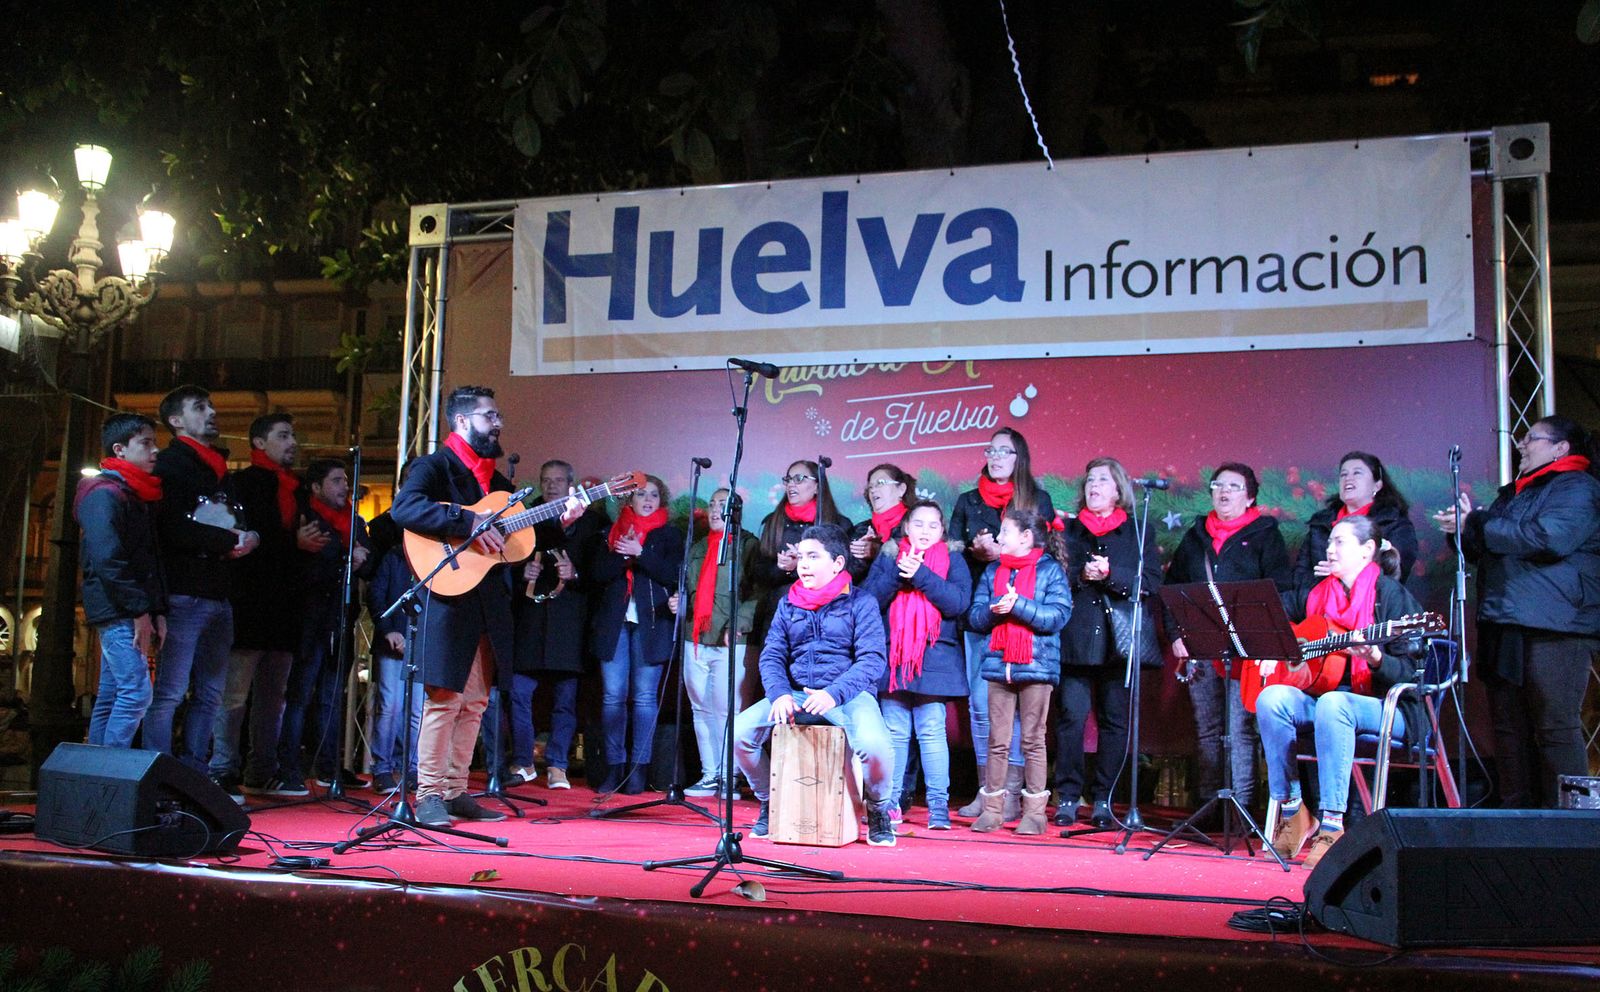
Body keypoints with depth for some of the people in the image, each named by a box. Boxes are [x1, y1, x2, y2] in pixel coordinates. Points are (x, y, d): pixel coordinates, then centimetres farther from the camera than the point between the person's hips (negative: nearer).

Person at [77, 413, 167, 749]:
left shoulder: (140, 495, 19)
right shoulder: (105, 493, -10)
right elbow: (107, 560, -19)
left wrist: (158, 612, 9)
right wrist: (140, 611, -17)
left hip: (130, 615, 9)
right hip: (116, 611, -9)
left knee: (110, 697, 10)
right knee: (136, 693, -14)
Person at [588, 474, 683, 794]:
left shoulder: (670, 535, 10)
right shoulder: (615, 532, 16)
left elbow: (673, 575, -4)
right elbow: (599, 573, 5)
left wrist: (640, 553, -13)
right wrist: (620, 552, -11)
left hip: (651, 624, -2)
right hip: (614, 621, 2)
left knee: (644, 696, -5)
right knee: (613, 695, -2)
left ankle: (639, 768, -1)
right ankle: (614, 768, 3)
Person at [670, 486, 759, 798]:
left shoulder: (748, 545, 0)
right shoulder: (697, 548, 20)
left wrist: (737, 625, -18)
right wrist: (679, 601, 8)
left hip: (729, 641, -6)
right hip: (695, 638, 6)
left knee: (726, 709, -8)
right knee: (701, 710, 7)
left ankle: (728, 778, 0)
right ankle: (709, 775, 14)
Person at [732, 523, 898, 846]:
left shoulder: (860, 602, 2)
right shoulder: (788, 604, 15)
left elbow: (872, 659, -10)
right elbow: (771, 655, 7)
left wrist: (834, 694, -26)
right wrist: (779, 694, -15)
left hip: (848, 695, -4)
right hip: (795, 693, 4)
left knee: (874, 744, -35)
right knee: (740, 732, -19)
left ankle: (878, 810, -1)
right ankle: (769, 803, 8)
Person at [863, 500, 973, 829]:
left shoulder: (952, 561, 8)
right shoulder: (889, 557, 13)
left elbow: (959, 602, -8)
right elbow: (869, 598, 0)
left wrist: (921, 575, -15)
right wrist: (898, 574, -14)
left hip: (935, 660, -2)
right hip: (892, 657, 2)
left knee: (932, 730, -5)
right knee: (895, 732, 3)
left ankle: (939, 804, -1)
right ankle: (889, 802, 10)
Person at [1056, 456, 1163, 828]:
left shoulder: (1139, 531, 11)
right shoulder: (1069, 529, 15)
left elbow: (1151, 581, 1)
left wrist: (1109, 574, -12)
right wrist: (1081, 575, -10)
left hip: (1121, 639, 0)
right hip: (1077, 636, 0)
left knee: (1115, 720, 1)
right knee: (1072, 716, -7)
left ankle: (1103, 798, 9)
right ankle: (1068, 797, -1)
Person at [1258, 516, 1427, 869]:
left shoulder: (1390, 594, -5)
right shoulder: (1320, 593, 12)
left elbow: (1409, 671, -10)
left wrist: (1376, 659, -31)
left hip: (1386, 708, -5)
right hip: (1323, 694, 6)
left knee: (1332, 704, -38)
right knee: (1271, 698, -24)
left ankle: (1332, 826, -37)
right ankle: (1291, 811, -18)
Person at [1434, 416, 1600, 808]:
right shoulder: (1512, 493, 25)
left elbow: (1549, 538, -19)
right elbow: (1483, 551, 29)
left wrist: (1477, 526, -10)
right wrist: (1466, 529, 6)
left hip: (1553, 629, -9)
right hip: (1504, 627, 9)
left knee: (1556, 728, -9)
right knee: (1509, 728, 7)